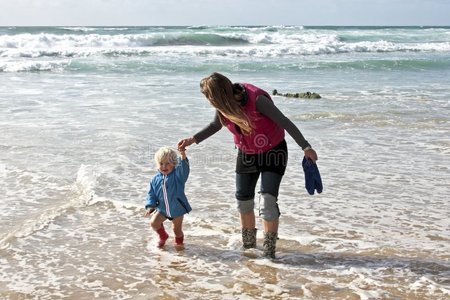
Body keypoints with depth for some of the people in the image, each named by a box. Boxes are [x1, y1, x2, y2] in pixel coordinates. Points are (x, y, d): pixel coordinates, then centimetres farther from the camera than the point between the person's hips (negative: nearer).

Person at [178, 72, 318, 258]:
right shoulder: (223, 105, -12)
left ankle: (269, 251, -3)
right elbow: (216, 125, 9)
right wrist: (193, 139, 1)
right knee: (243, 201, 8)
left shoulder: (257, 99, -31)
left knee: (267, 201, -15)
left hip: (273, 152, -6)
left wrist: (305, 147, -28)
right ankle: (248, 246, 28)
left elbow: (285, 122, -26)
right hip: (247, 154, 6)